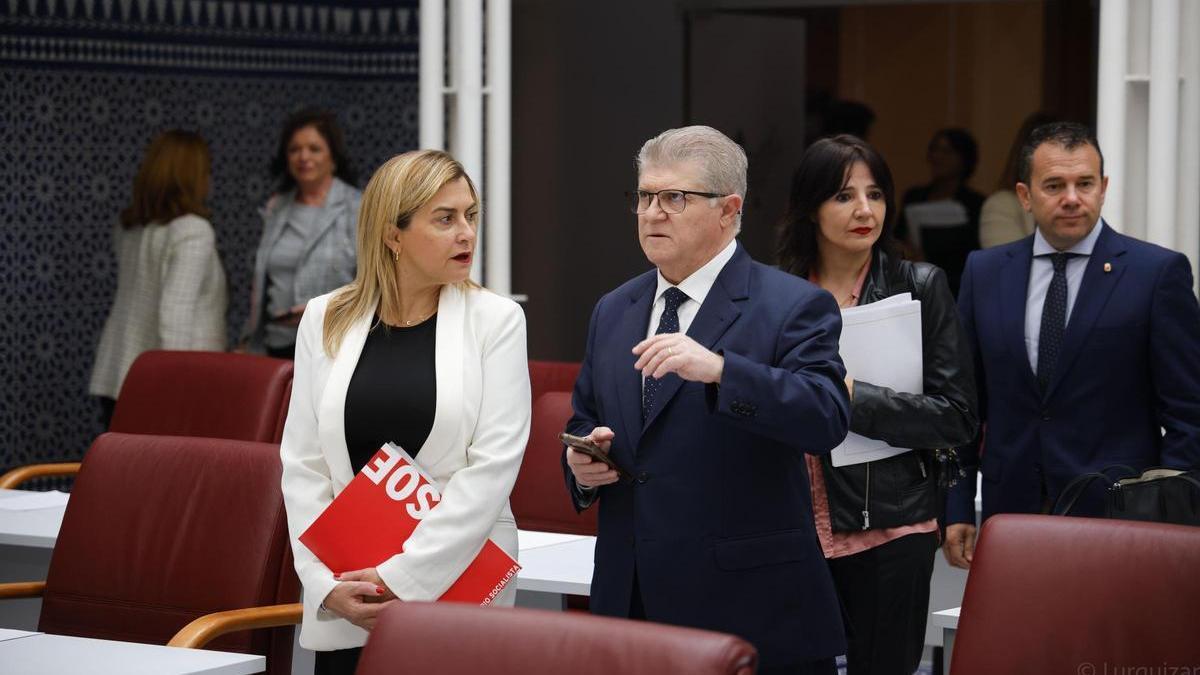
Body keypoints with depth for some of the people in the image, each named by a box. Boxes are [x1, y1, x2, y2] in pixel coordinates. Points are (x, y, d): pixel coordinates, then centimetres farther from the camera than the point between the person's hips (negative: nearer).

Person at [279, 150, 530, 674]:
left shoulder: (495, 321, -2)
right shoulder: (325, 320, 5)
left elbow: (493, 463, -9)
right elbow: (303, 464, 3)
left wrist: (403, 575, -15)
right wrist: (328, 583, -9)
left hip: (458, 589, -2)